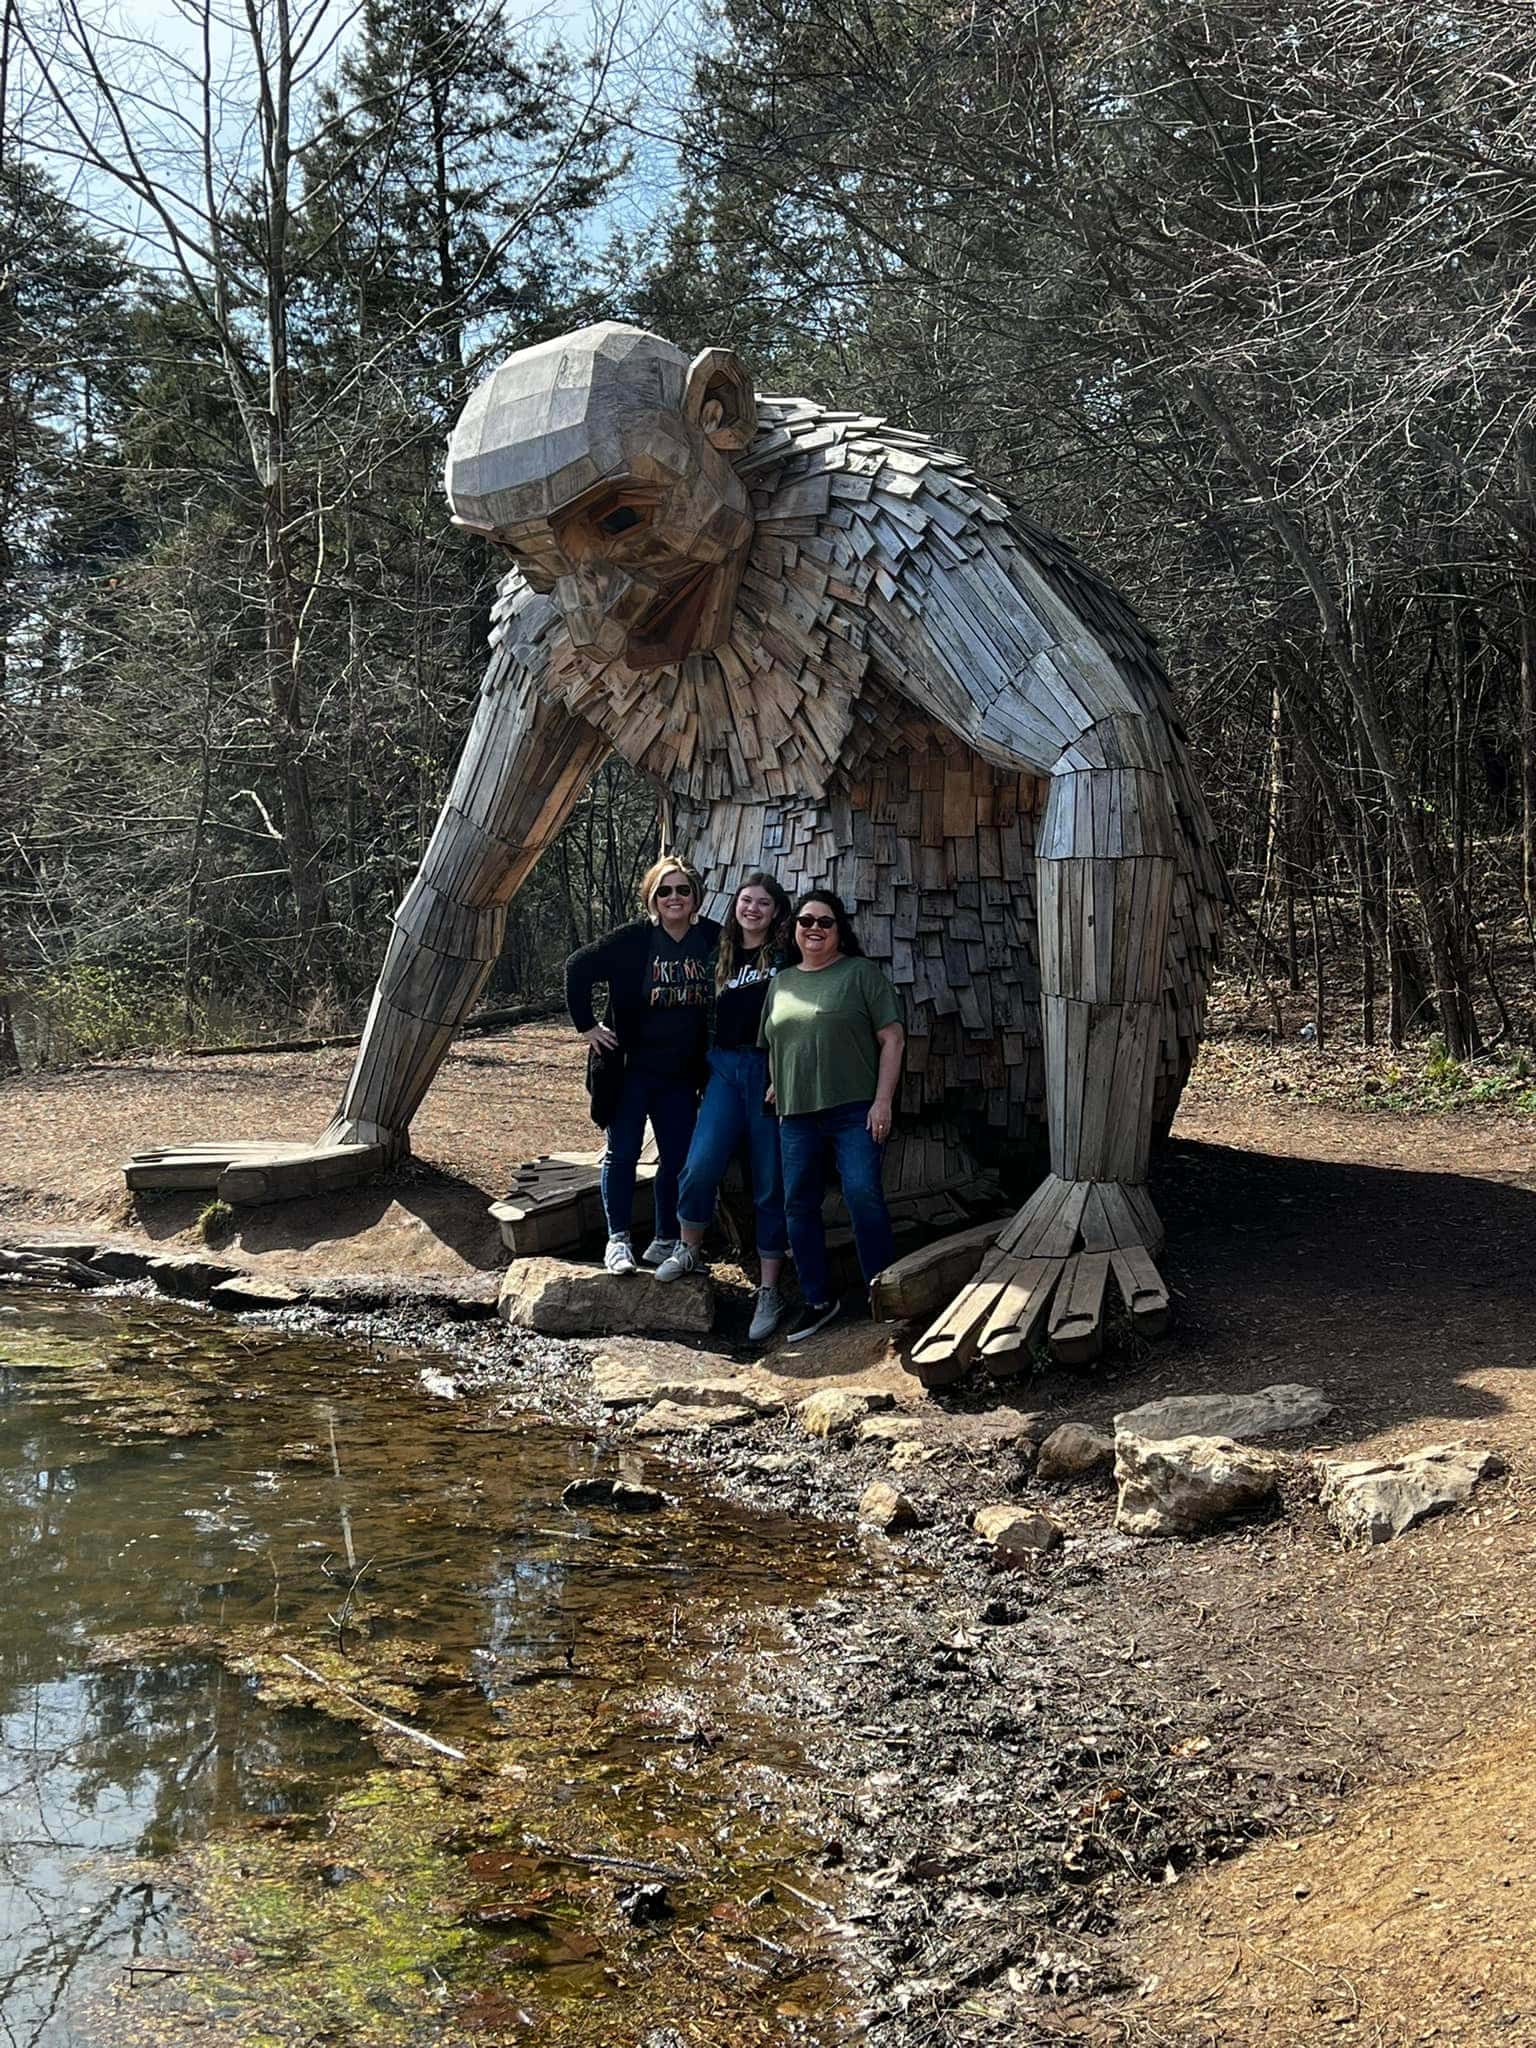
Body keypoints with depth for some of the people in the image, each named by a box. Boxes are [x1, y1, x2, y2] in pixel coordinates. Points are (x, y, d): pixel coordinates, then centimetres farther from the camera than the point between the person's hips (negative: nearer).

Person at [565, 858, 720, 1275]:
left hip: (680, 1074, 3)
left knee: (678, 1158, 8)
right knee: (622, 1153, 3)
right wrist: (587, 1026, -8)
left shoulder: (713, 940, -3)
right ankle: (618, 1240, 13)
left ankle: (665, 1241, 20)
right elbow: (578, 967, -7)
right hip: (629, 1069, -3)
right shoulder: (632, 940, -12)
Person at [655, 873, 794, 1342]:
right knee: (701, 1165, -12)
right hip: (725, 1068, 3)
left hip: (770, 1070, -3)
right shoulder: (723, 956, 14)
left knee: (769, 1184, 1)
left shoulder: (787, 957, 0)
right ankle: (689, 1250, 14)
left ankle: (769, 1292, 8)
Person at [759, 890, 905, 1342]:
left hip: (854, 1112, -5)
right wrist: (777, 1099, 13)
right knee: (799, 1206, 5)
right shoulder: (781, 982, 16)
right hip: (796, 1117, 5)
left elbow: (891, 1037, -2)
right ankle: (817, 1300, 16)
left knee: (864, 1197, -12)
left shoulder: (860, 973, 2)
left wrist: (882, 1101, -10)